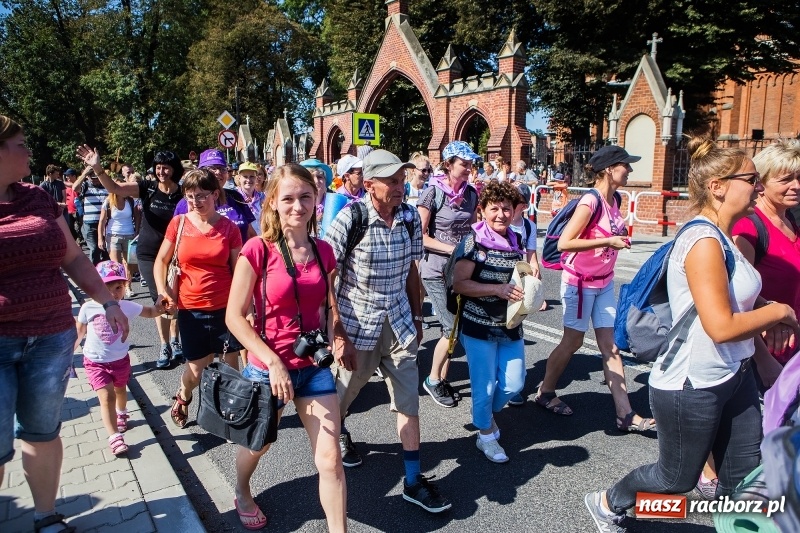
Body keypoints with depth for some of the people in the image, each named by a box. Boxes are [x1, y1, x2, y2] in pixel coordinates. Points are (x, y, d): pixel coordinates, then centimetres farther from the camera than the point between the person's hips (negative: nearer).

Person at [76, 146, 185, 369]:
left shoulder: (183, 195, -7)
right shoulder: (147, 188, -5)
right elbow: (115, 188, -16)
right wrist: (98, 168, -31)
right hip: (148, 253, 0)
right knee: (160, 299, 3)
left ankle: (174, 340, 27)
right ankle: (165, 345, 13)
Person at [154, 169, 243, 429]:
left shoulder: (229, 228, -2)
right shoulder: (178, 223, -1)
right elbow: (161, 262, 8)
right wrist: (163, 291, -7)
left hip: (225, 307, 0)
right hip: (190, 308, 1)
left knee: (231, 362, 5)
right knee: (197, 367, 9)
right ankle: (182, 399, 41)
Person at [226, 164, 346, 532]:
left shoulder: (323, 251, -1)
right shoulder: (258, 250, -15)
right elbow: (235, 316, -14)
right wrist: (274, 363, -20)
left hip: (315, 366, 3)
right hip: (267, 368, -2)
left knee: (330, 459, 0)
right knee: (258, 444, 24)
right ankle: (242, 494, 57)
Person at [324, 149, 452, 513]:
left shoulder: (410, 218, -3)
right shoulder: (349, 219, -17)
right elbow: (325, 280, -15)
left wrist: (416, 316, 12)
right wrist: (338, 335, -16)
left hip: (399, 321, 4)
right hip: (358, 323, -3)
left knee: (408, 398, 5)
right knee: (344, 391, 17)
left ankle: (413, 480, 19)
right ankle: (338, 431, 53)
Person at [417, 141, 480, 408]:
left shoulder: (471, 193, 7)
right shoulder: (433, 192, -11)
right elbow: (420, 236, -12)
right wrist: (453, 249, -17)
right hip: (437, 270, -6)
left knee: (452, 328, 9)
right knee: (453, 328, -7)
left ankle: (442, 379, 27)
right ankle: (433, 380, 15)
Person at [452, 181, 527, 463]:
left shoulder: (517, 241, 5)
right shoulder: (473, 241, -13)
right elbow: (459, 284, -17)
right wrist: (498, 289, -24)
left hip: (511, 326, 6)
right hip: (479, 327, -6)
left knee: (514, 384, 11)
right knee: (485, 385, 4)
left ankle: (487, 413, 40)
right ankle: (486, 435, 28)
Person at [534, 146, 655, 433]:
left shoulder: (613, 199, 4)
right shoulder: (591, 201, -21)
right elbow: (564, 243, -28)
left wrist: (621, 237, 4)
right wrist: (608, 241, -26)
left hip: (604, 282, 8)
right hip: (580, 282, -8)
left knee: (611, 346, 7)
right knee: (573, 342, 7)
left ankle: (625, 414, 13)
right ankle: (545, 392, 29)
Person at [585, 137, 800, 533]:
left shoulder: (724, 239, 8)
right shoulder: (703, 241, -23)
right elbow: (721, 327, -27)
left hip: (734, 377, 9)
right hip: (692, 385, -9)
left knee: (746, 475, 16)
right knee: (678, 477, 12)